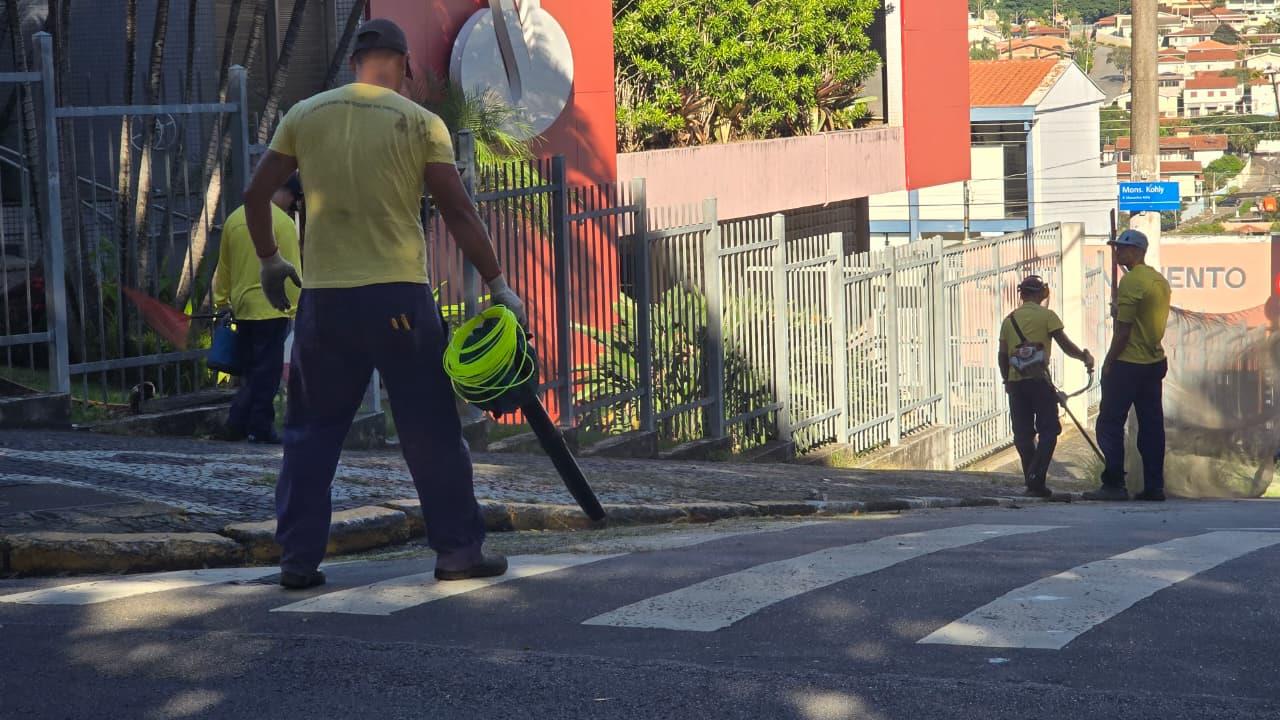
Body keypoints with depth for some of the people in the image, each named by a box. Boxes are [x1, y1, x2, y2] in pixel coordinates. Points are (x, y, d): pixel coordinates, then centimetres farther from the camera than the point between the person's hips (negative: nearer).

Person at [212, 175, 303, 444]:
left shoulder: (234, 218, 10)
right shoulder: (282, 222, -11)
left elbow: (223, 267, 16)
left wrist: (222, 301, 24)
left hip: (242, 308, 6)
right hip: (271, 309, -6)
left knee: (251, 369, 15)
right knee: (267, 371, 0)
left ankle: (238, 423, 8)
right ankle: (261, 427, 1)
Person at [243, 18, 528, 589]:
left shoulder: (304, 116, 5)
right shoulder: (420, 123, -2)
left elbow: (255, 195, 8)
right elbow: (458, 211, -6)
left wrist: (269, 260, 23)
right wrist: (498, 283, -1)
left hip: (324, 299, 2)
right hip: (398, 296, -2)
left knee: (312, 430, 12)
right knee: (431, 429, 7)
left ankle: (298, 558, 11)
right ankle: (458, 548, 12)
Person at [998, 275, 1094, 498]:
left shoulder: (1009, 320, 11)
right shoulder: (1046, 316, -1)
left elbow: (1002, 356, 11)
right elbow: (1066, 345, -3)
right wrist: (1085, 357, 13)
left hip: (1015, 383, 4)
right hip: (1039, 380, -4)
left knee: (1023, 434, 9)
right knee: (1048, 430, 1)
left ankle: (1032, 482, 10)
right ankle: (1037, 478, -14)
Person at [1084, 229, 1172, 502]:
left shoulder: (1131, 280, -14)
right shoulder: (1160, 281, 13)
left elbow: (1123, 329, -16)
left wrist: (1109, 362, -10)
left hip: (1128, 365, -9)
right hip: (1155, 363, 9)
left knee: (1109, 424, -3)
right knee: (1152, 426, 8)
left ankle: (1114, 485, -6)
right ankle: (1154, 486, 8)